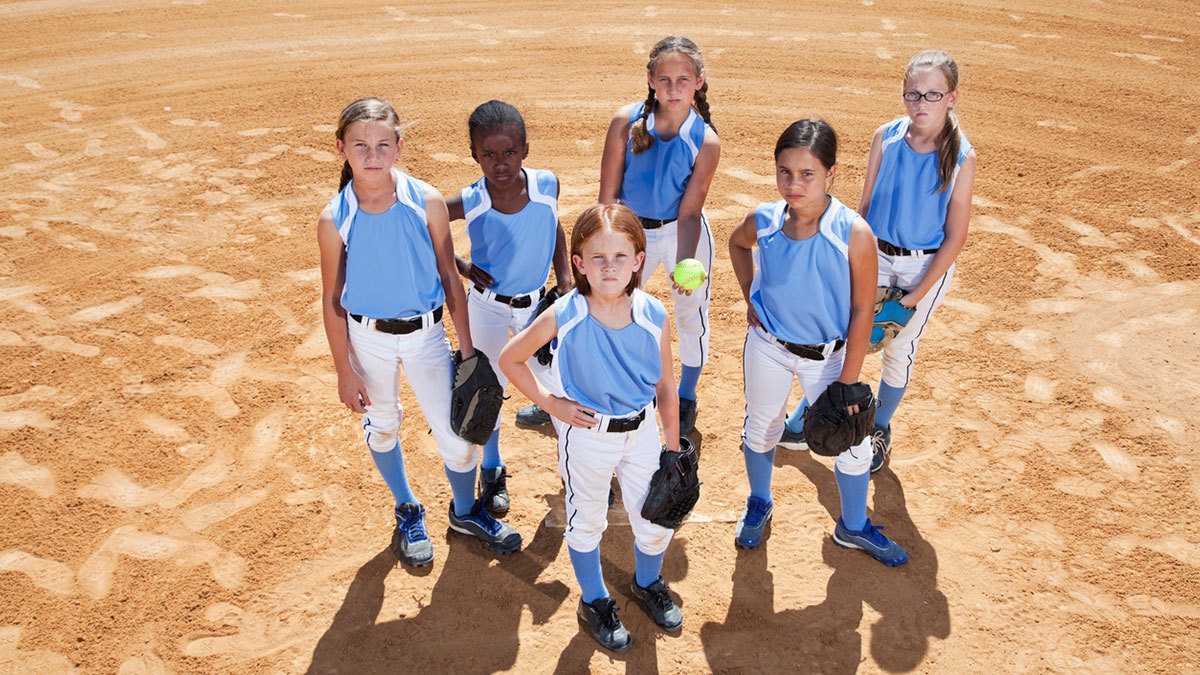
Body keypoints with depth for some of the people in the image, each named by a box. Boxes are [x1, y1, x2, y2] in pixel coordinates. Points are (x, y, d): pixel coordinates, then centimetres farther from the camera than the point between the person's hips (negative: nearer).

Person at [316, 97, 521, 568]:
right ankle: (407, 514, 44)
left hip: (425, 333, 0)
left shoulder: (426, 203, -13)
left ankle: (465, 511, 34)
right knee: (383, 426, 18)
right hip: (368, 338, 0)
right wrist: (345, 371, -3)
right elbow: (332, 300, -4)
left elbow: (449, 278, -4)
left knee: (457, 432, 3)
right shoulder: (335, 221, -13)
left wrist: (468, 348, -1)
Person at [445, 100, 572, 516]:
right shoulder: (468, 204, -22)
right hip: (488, 307, -1)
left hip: (538, 305, 2)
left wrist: (565, 279, 1)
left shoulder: (547, 186, -16)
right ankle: (491, 471, 36)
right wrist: (460, 266, -10)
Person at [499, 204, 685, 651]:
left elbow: (666, 388, -3)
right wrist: (549, 403, -11)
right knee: (587, 523, 18)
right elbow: (510, 359, -7)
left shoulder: (654, 316, -16)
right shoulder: (563, 317, -22)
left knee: (656, 520, 16)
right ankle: (594, 601, 46)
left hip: (642, 431, 2)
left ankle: (648, 583, 50)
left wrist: (674, 450, 3)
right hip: (586, 436, -2)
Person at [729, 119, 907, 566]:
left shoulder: (854, 234, -24)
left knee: (852, 443, 9)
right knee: (760, 429, 20)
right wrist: (750, 297, 3)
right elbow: (737, 243, 11)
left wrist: (848, 381, -15)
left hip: (827, 355, -2)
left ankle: (853, 527, 37)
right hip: (768, 346, 2)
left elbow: (862, 310, -16)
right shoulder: (764, 221, -15)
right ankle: (759, 503, 49)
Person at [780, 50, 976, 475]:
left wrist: (915, 296, -14)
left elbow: (955, 236, -12)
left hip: (927, 267, -2)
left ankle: (879, 431, 36)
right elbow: (865, 205, 0)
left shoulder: (961, 157, -16)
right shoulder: (886, 138, -8)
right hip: (876, 255, 2)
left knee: (899, 350, 11)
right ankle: (803, 423, 26)